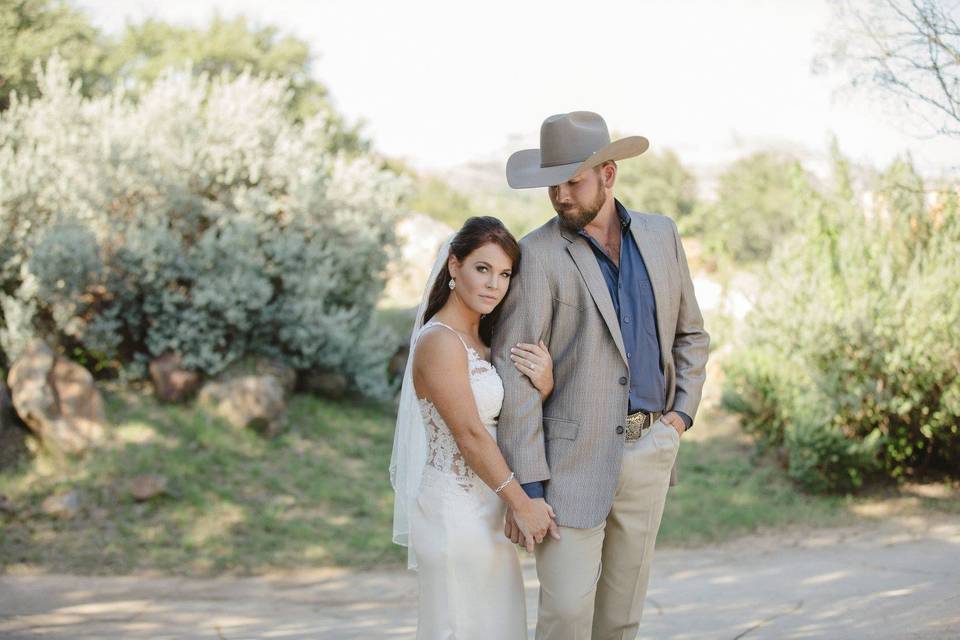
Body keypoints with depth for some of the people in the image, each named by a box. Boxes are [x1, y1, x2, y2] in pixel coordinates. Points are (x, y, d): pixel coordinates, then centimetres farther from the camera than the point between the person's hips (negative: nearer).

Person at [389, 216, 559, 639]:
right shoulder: (440, 341, -17)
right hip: (455, 510, -9)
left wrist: (543, 385, -9)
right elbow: (470, 434, -19)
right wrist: (522, 504, -13)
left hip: (484, 510, 9)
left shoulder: (483, 338, 11)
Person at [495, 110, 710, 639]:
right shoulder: (538, 254, -10)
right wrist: (525, 487, -17)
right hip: (573, 457, -4)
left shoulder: (661, 235, 5)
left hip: (648, 451, 5)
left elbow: (689, 334, 19)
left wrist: (681, 413, 4)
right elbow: (515, 373, -13)